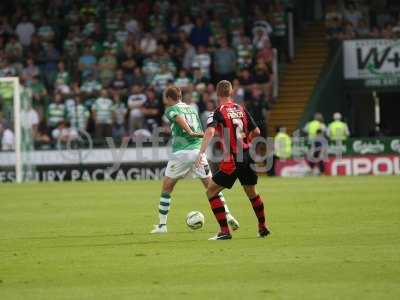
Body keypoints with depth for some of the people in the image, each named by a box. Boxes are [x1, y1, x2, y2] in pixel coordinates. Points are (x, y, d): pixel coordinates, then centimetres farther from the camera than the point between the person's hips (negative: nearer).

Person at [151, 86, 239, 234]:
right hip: (198, 150, 4)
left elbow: (179, 117, -18)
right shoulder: (192, 109, 21)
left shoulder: (171, 110, 4)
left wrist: (190, 132, -27)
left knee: (166, 189, 8)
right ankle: (228, 216, -2)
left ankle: (162, 225, 8)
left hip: (181, 153, -4)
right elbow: (201, 133, 18)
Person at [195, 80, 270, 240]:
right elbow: (256, 132, 12)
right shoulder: (241, 109, 9)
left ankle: (224, 231, -5)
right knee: (252, 193, 26)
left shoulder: (219, 111, -6)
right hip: (248, 157, 6)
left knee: (211, 191, 3)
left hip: (232, 161, -6)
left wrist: (201, 152, -31)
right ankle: (263, 228, 36)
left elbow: (210, 131, -24)